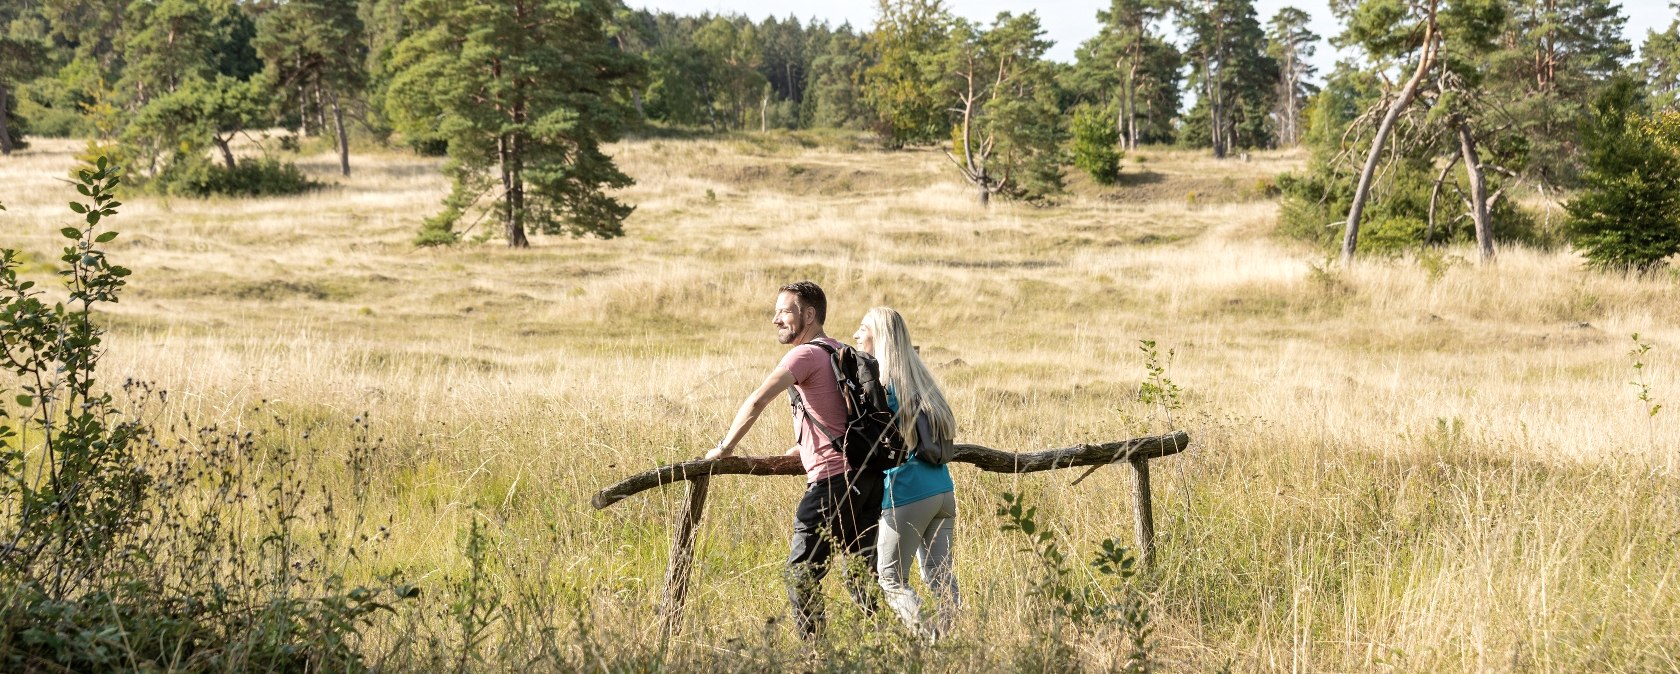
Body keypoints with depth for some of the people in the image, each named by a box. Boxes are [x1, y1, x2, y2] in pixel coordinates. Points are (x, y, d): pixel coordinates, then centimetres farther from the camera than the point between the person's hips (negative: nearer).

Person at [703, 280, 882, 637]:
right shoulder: (843, 352, 18)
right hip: (870, 475, 9)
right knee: (860, 573, 14)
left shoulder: (807, 354, -9)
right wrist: (797, 450, 36)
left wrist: (724, 447, -9)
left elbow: (757, 401, -20)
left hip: (834, 479, -9)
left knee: (801, 574, -2)